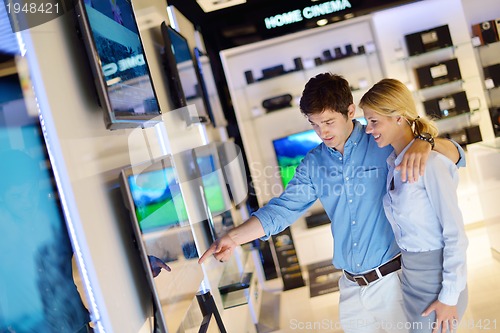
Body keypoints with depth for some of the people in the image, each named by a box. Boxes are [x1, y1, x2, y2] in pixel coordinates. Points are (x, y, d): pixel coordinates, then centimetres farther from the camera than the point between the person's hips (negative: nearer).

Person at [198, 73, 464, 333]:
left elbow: (452, 155, -11)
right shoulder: (314, 163, 2)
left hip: (393, 280, -4)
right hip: (351, 286, 4)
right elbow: (283, 209, -1)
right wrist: (234, 236, -14)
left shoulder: (383, 145, -11)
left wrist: (424, 142, -34)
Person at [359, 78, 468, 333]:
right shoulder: (392, 164, 4)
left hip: (436, 274, -7)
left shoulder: (430, 163, -18)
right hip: (409, 273, 7)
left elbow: (455, 234, -17)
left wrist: (449, 296, -15)